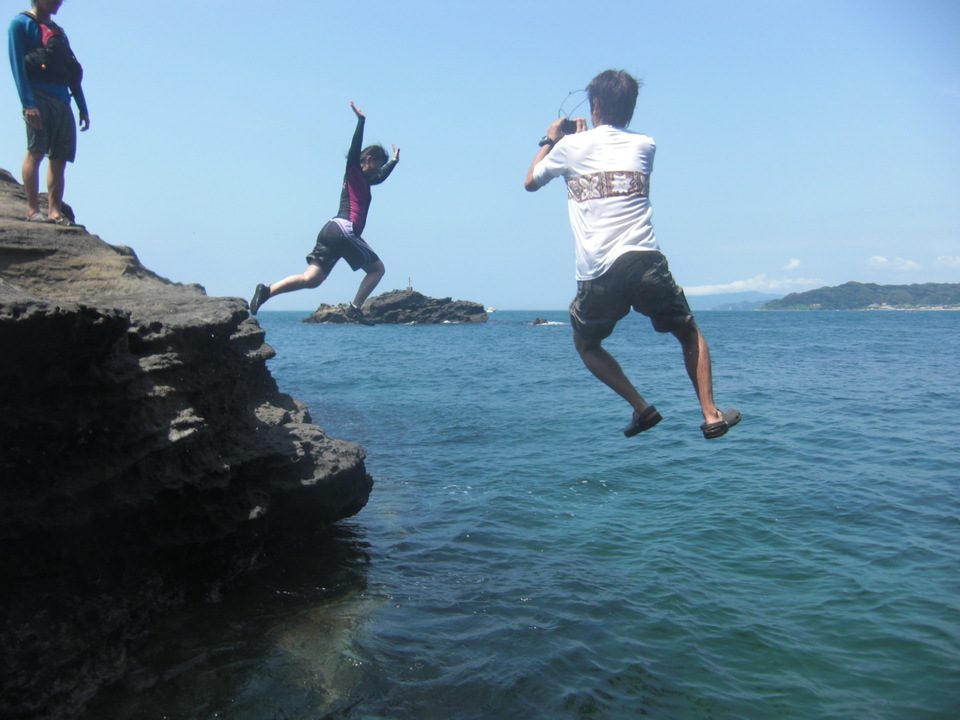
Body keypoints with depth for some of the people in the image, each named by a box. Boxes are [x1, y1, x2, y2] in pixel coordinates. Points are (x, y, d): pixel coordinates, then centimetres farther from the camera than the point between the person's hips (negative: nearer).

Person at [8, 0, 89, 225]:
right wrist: (28, 103, -17)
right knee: (35, 152, -12)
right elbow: (18, 65, -5)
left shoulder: (58, 31, 26)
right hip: (39, 96, -7)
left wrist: (83, 109, 14)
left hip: (62, 101, 7)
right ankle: (33, 210, -12)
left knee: (59, 158, 0)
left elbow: (73, 73, 23)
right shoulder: (21, 23, 6)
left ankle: (55, 211, 0)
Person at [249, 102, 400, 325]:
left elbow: (381, 177, 50)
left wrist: (394, 161, 58)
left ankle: (267, 291, -16)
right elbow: (355, 149, -13)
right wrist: (361, 120, -13)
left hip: (330, 230, 8)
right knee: (377, 268, 3)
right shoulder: (354, 172, 5)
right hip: (344, 230, -8)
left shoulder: (364, 180, 29)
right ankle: (355, 307, -6)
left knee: (311, 279, -3)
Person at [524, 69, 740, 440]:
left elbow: (530, 182, 26)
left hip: (596, 275, -1)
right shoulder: (644, 146, 14)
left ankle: (641, 408, 12)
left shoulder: (570, 146, 8)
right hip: (644, 262, 1)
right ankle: (711, 415, 11)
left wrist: (550, 140, 39)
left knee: (586, 344, 24)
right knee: (689, 333, 21)